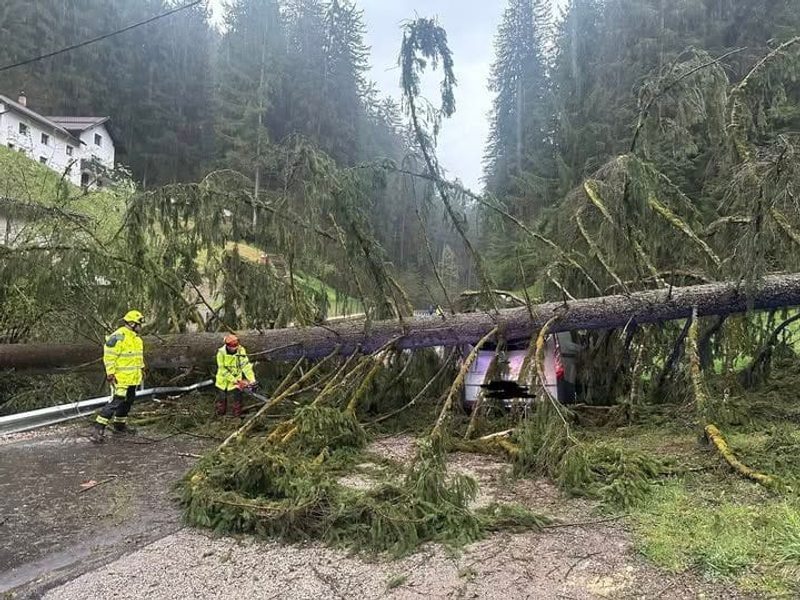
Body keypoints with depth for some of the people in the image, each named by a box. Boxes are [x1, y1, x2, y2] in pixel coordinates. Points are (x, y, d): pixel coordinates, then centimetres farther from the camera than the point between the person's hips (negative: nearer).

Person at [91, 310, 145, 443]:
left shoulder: (136, 337, 13)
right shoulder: (118, 337, -18)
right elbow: (109, 356, -19)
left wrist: (141, 368, 22)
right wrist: (110, 373, -21)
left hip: (132, 378, 10)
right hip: (121, 377, -9)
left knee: (128, 401, 16)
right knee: (116, 402, -11)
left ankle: (119, 425, 30)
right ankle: (98, 429, -7)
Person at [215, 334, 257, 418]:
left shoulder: (241, 351, -16)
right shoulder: (221, 353, -20)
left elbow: (246, 366, -20)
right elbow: (223, 370, -20)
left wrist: (252, 379, -30)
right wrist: (234, 381, -24)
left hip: (236, 379, 0)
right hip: (223, 381, 0)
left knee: (237, 400, 0)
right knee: (221, 400, 14)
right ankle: (220, 417, 33)